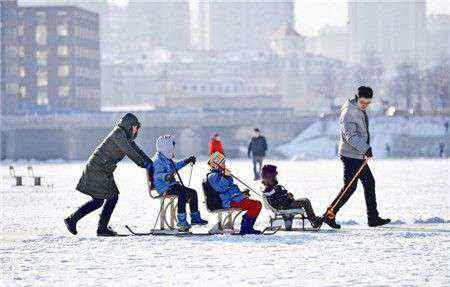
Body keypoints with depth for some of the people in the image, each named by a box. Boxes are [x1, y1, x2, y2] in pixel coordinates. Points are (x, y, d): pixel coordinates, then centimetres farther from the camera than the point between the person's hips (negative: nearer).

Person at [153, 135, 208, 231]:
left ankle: (195, 218, 17)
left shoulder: (167, 158, 18)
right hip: (164, 188, -11)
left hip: (172, 185, 11)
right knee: (183, 193, -33)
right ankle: (181, 222, -35)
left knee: (192, 193, 9)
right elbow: (157, 174, -25)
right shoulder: (158, 160, -13)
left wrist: (187, 161, 37)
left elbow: (175, 166, 36)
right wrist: (166, 177, -42)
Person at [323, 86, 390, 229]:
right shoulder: (348, 112, -18)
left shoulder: (361, 111, 12)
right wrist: (365, 149, -30)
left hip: (359, 155, 10)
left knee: (369, 183, 10)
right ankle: (329, 215, 0)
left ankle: (373, 218, 14)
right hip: (350, 155, -10)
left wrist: (366, 149, 25)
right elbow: (351, 136, -25)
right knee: (350, 186, -8)